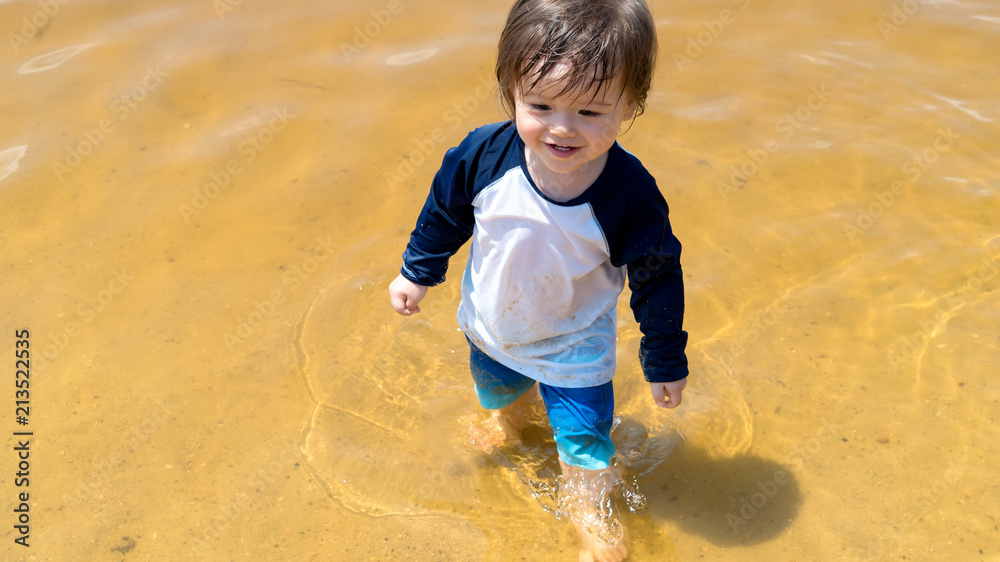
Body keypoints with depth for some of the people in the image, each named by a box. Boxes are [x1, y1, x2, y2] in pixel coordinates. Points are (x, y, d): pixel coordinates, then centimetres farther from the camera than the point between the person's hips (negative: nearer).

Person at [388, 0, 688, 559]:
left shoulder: (631, 197, -33)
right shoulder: (484, 156, -28)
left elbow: (658, 281, -17)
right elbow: (445, 211, -6)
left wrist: (666, 363, -7)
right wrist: (418, 272, 7)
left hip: (574, 349, -3)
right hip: (491, 329, 4)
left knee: (584, 446, 6)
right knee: (500, 394, 32)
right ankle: (513, 429, 70)